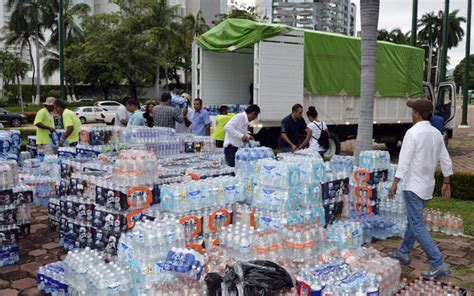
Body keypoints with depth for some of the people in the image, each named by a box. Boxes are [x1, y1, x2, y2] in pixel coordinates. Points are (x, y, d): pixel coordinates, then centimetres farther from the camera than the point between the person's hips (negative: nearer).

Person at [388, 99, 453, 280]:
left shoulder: (413, 133, -17)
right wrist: (446, 182, 18)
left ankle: (438, 264, -8)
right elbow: (445, 160, 10)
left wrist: (395, 183, -14)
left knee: (418, 226, -5)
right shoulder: (436, 133, 6)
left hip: (414, 186, -8)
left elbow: (404, 160, -19)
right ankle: (404, 253, 34)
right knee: (414, 220, 21)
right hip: (428, 185, 8)